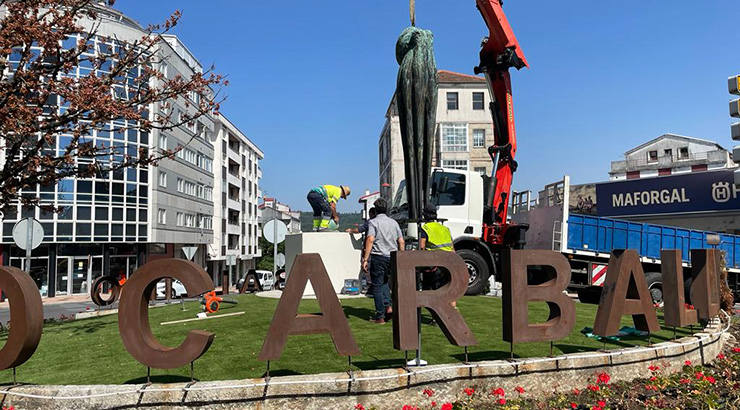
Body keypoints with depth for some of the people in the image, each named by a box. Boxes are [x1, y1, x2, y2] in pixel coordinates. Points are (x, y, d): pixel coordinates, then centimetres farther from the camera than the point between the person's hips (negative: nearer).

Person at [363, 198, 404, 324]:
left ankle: (380, 316, 5)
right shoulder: (394, 222, 12)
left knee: (377, 286, 2)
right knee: (384, 282, 24)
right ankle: (388, 306, 6)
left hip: (378, 257, -5)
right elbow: (401, 242, 10)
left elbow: (370, 240, -15)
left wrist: (365, 259, -16)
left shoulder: (373, 222, -3)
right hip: (392, 257, 5)